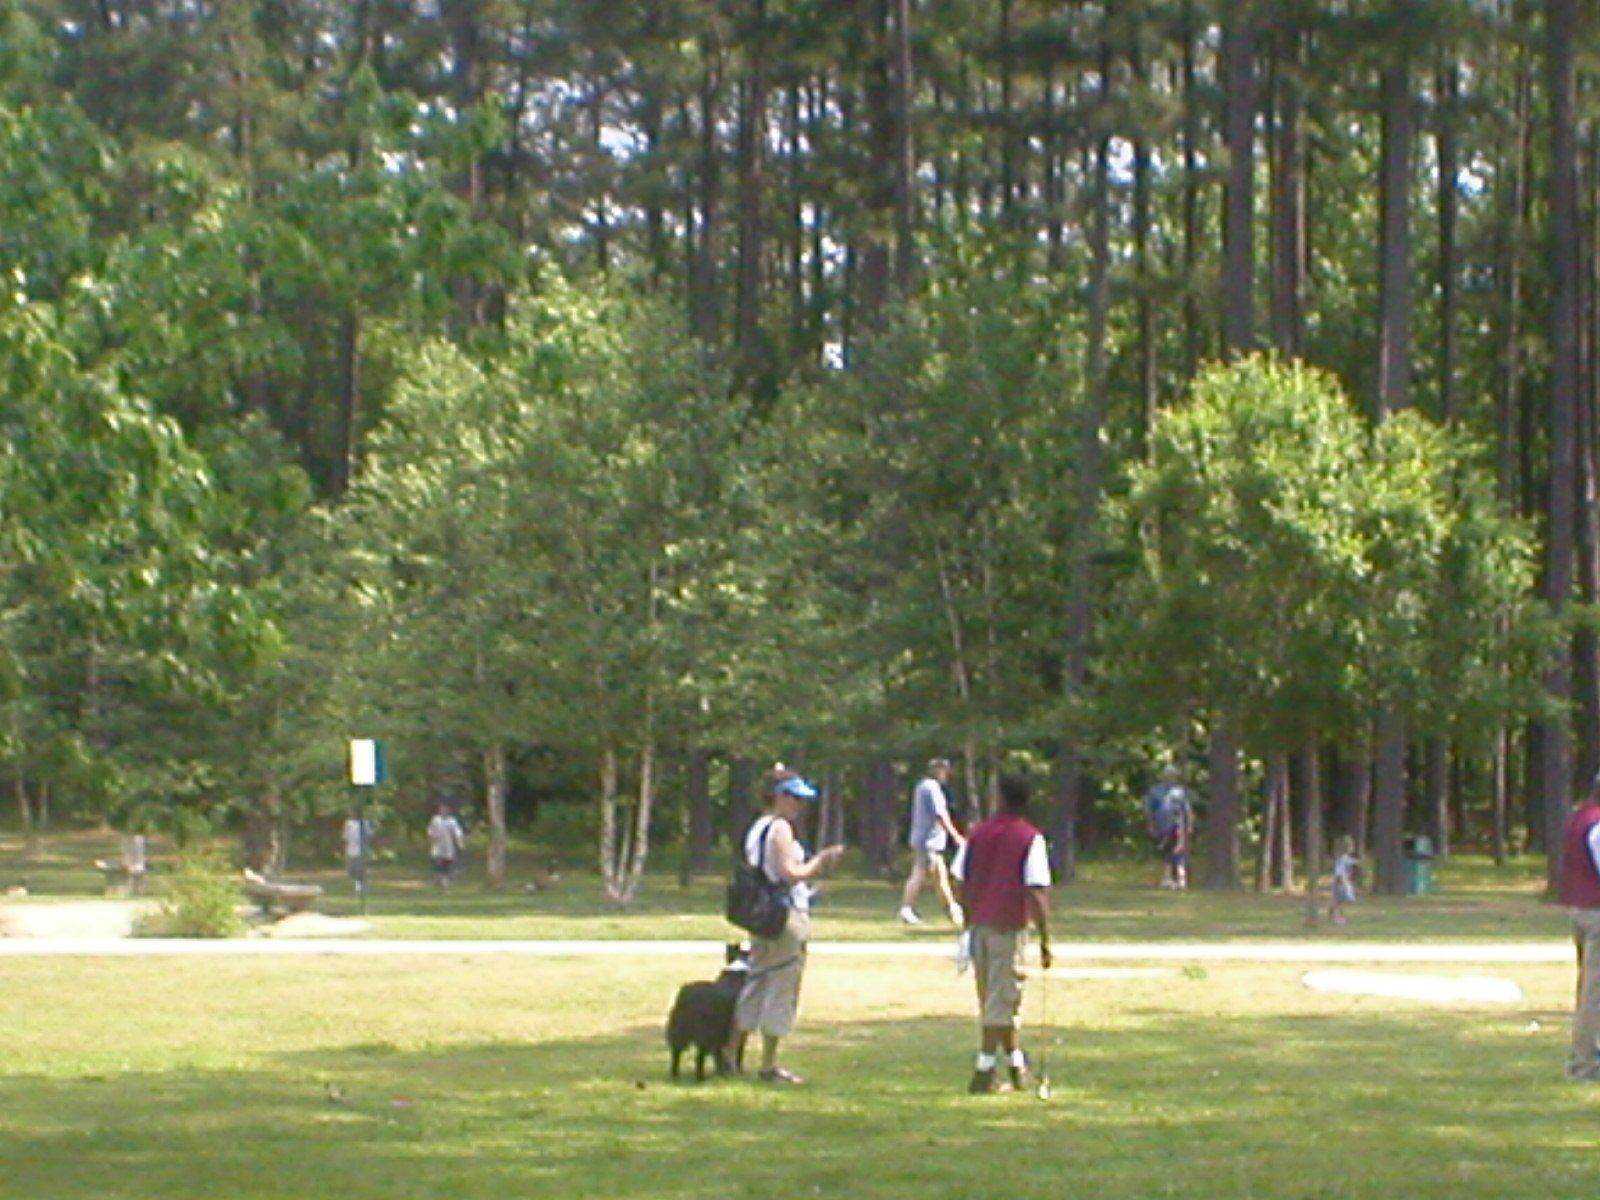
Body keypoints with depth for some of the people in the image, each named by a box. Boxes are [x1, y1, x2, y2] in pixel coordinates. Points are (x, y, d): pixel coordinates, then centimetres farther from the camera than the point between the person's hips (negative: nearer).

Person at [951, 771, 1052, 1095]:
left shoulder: (978, 833, 5)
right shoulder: (1030, 839, -8)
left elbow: (960, 883, 6)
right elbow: (1036, 893, -14)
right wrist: (1045, 940, -10)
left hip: (979, 926, 5)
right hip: (1008, 928, -5)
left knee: (994, 998, 16)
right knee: (1001, 1001, 0)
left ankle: (1016, 1065, 27)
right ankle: (983, 1073, -2)